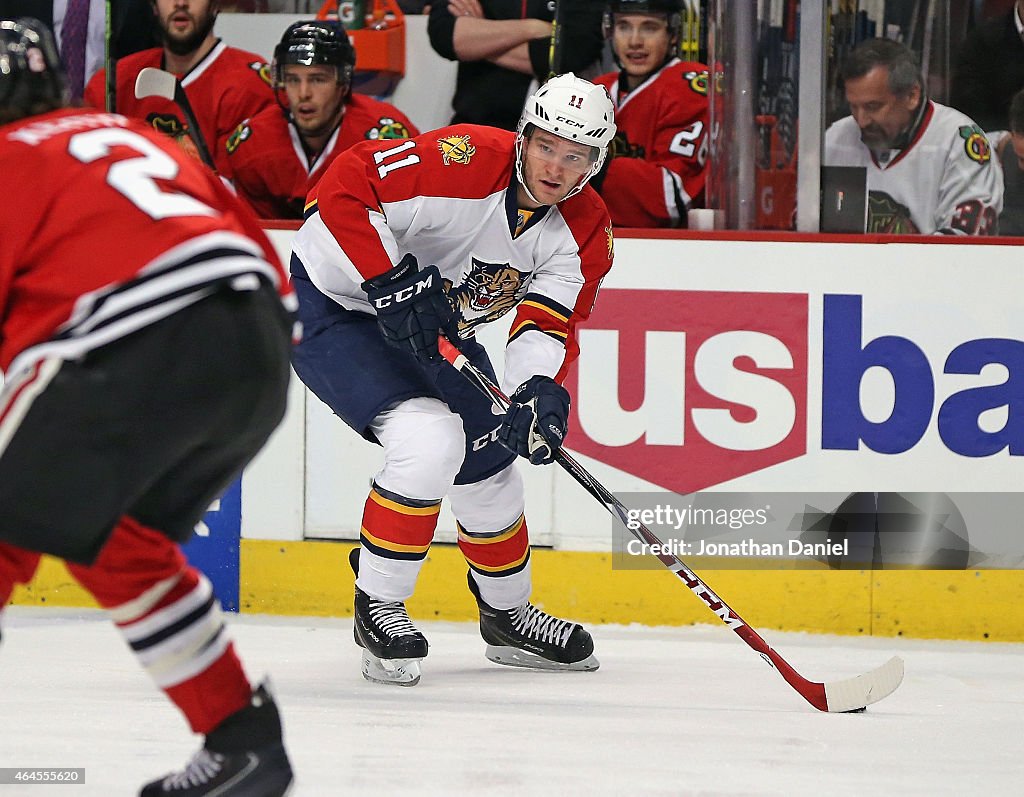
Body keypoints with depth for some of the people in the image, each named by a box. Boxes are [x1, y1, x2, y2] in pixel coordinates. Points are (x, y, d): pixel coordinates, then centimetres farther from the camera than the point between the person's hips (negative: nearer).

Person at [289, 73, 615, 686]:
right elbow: (345, 186, -33)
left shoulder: (585, 232, -9)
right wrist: (390, 283, -38)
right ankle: (378, 607, -9)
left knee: (489, 461, 12)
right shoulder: (466, 162, -30)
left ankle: (508, 615, 37)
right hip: (334, 306, -8)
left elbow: (551, 322, -14)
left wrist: (541, 391, -34)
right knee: (430, 439, -26)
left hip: (433, 328, 8)